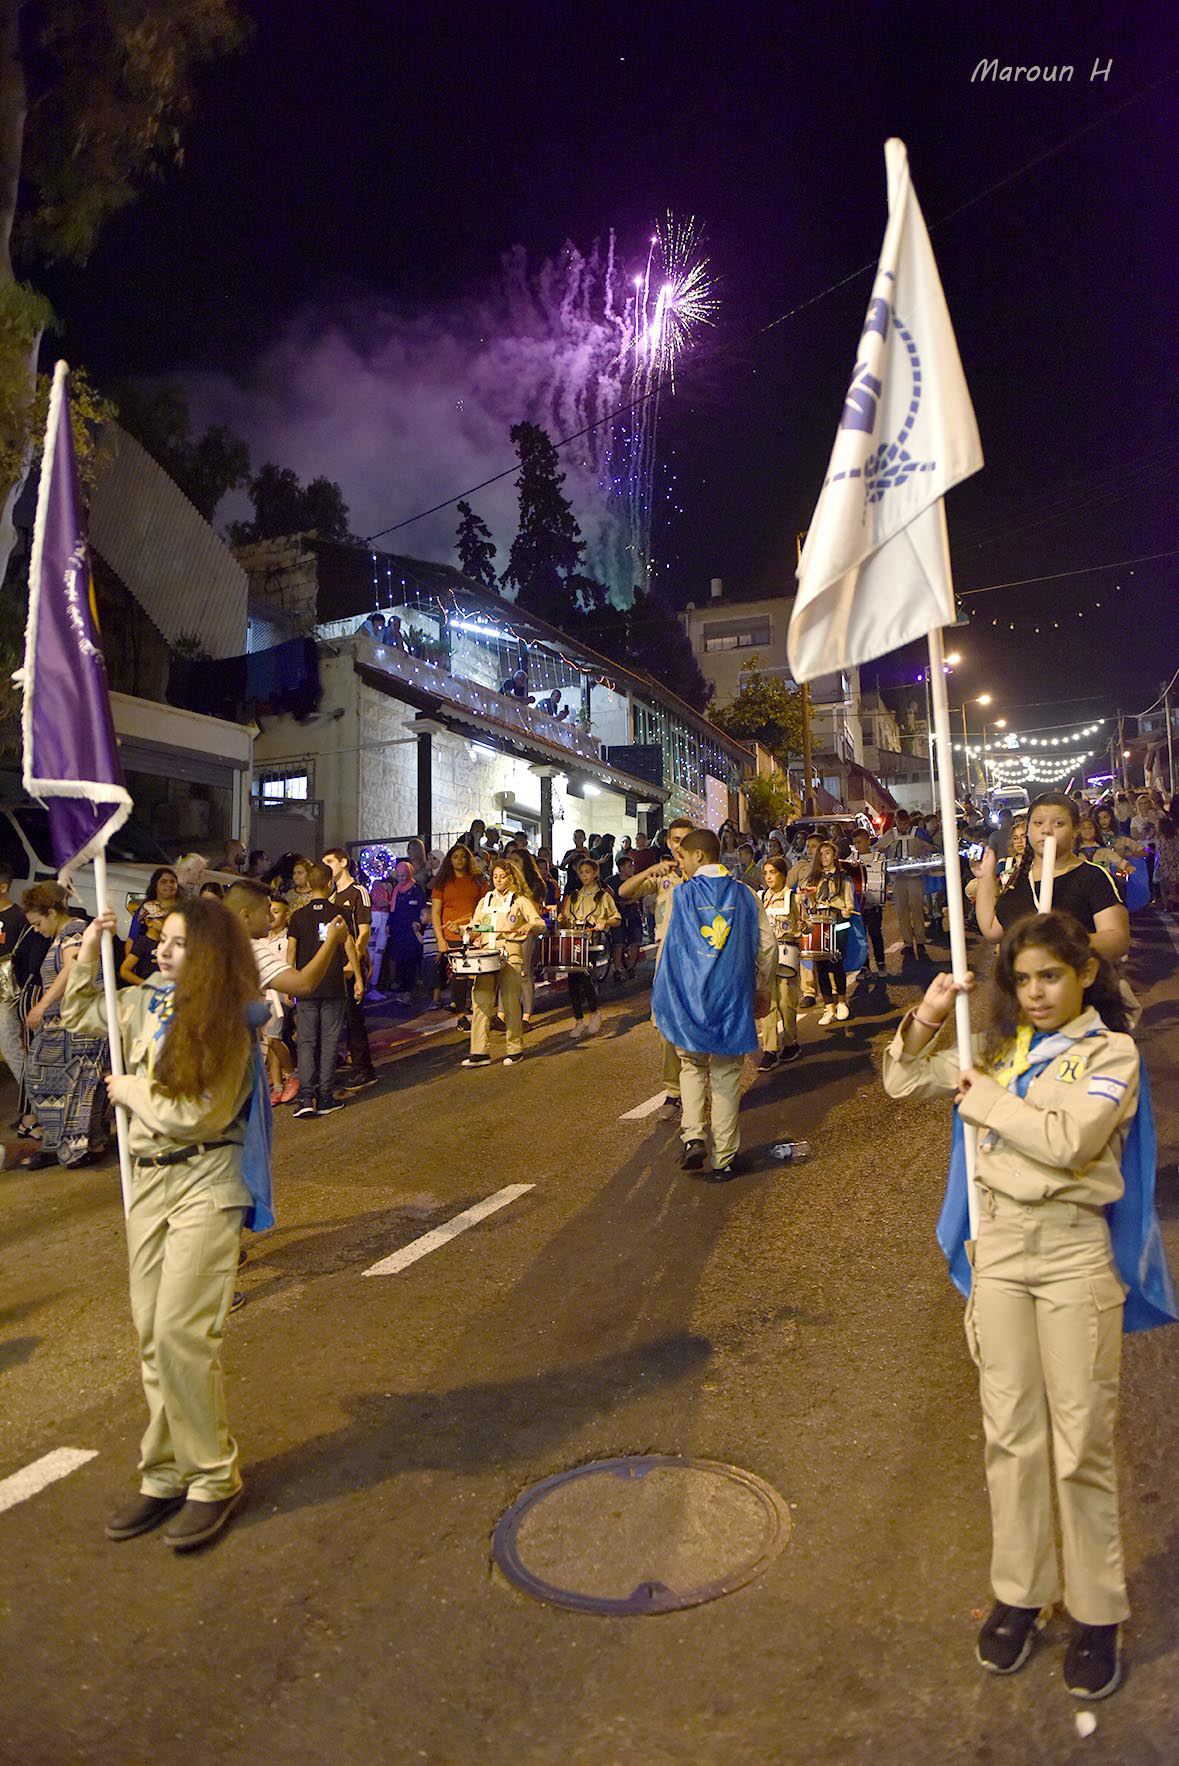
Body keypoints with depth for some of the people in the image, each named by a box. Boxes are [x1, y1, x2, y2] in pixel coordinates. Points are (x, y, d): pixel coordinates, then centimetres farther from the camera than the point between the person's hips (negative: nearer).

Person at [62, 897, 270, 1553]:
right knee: (153, 1335, 11)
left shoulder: (228, 1024, -14)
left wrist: (130, 1089, -5)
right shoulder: (148, 1002, 5)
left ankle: (214, 1479, 9)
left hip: (205, 1183, -7)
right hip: (149, 1179, 7)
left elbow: (192, 1116, -19)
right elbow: (80, 1017, 23)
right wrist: (87, 957, 9)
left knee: (182, 1333, -9)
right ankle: (166, 1476, 25)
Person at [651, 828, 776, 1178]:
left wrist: (660, 997, 7)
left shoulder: (681, 894, -4)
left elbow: (668, 948, -2)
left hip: (690, 996, -1)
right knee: (727, 1075, 9)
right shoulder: (744, 894, 2)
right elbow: (768, 945, 2)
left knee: (692, 1067, 16)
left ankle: (693, 1136, -2)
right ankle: (725, 1158, 13)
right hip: (733, 997, 1)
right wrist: (762, 991, 13)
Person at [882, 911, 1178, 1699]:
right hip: (999, 1241, 4)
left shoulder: (1111, 1053, -6)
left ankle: (1097, 1612, 23)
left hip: (1075, 1250, -4)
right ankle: (1020, 1594, 28)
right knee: (1010, 1430, 13)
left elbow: (1068, 1140, -21)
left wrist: (982, 1094, -11)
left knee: (1083, 1439, 5)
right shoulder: (1001, 1046, 7)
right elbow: (903, 1081, 9)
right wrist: (927, 1020, -6)